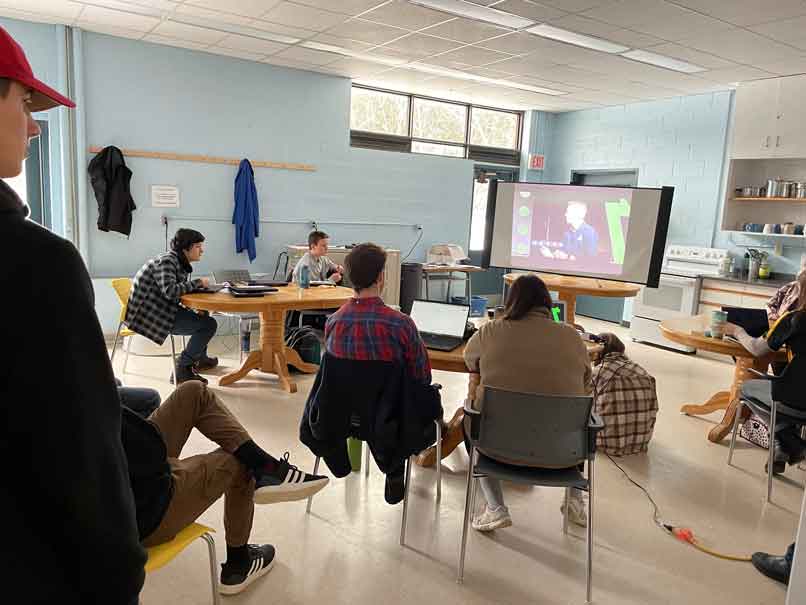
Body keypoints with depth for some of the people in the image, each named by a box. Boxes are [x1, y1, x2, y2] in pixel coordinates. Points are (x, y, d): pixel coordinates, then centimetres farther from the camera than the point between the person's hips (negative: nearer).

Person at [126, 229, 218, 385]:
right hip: (148, 314, -10)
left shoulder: (180, 263, 13)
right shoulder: (166, 261, -15)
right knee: (209, 324, -13)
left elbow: (180, 289, 8)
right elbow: (170, 291, -28)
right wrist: (198, 283, -18)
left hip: (160, 310, 10)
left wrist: (199, 285, -8)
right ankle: (183, 368, -6)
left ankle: (199, 358, 32)